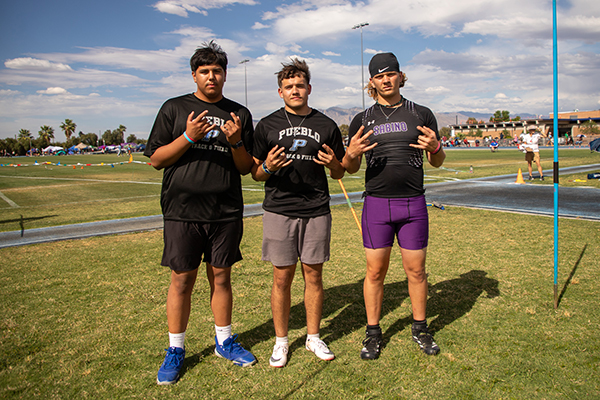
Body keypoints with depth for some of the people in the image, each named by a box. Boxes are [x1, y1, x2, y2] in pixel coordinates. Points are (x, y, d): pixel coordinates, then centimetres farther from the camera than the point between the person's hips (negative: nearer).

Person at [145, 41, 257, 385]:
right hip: (182, 211, -1)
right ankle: (176, 350, 21)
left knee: (221, 277, 10)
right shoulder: (174, 108, 6)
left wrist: (236, 142, -11)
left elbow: (247, 168, 8)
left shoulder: (240, 114, 10)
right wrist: (188, 138, -14)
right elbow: (156, 159, 0)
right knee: (182, 280, 4)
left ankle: (225, 341, 28)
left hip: (226, 212, 2)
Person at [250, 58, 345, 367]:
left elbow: (339, 174, 12)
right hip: (279, 211, -1)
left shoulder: (326, 126, 8)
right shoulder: (267, 125, 5)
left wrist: (333, 164, -11)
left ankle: (313, 336, 25)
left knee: (313, 275, 8)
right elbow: (255, 173, 5)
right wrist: (268, 167, -16)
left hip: (316, 211, 1)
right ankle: (281, 340, 21)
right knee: (282, 277, 5)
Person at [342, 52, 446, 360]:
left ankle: (420, 329, 26)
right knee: (375, 271, 4)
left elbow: (438, 162, 10)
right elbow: (349, 169, 9)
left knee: (416, 270, 7)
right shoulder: (362, 120, 7)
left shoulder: (421, 114, 7)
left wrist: (434, 147, -12)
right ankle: (373, 333, 20)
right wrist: (351, 153, -14)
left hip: (413, 203, 0)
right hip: (376, 204, 0)